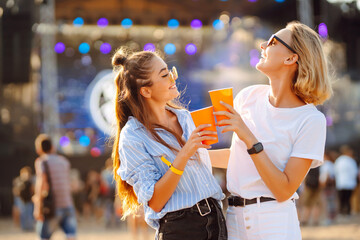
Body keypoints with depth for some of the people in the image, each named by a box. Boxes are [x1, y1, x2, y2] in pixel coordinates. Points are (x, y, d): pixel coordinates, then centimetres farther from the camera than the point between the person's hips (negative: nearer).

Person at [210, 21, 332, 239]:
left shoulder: (311, 120, -13)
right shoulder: (249, 97, 2)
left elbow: (284, 191, -17)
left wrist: (249, 138, -21)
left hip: (275, 222, -5)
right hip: (234, 218, 5)